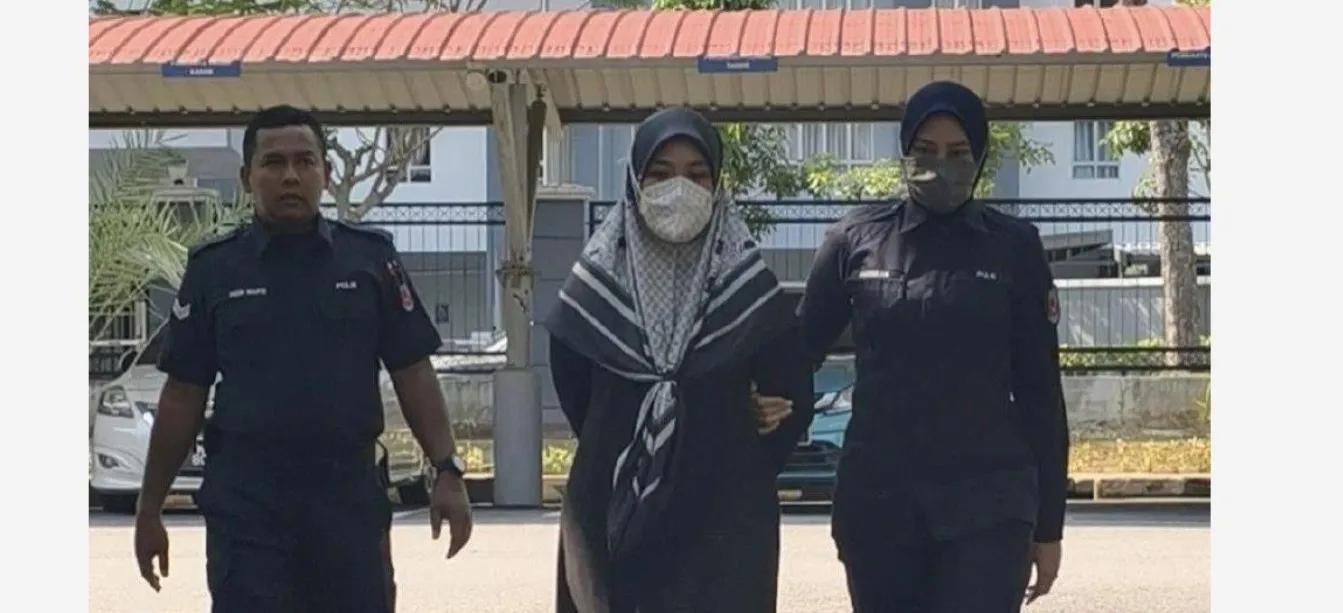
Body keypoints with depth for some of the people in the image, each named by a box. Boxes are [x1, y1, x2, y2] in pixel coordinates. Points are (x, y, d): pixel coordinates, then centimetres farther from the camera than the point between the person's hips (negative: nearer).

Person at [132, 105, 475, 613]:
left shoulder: (370, 257, 4)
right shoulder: (214, 269, 3)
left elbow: (413, 373, 4)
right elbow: (183, 396, 6)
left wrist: (447, 470, -7)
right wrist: (150, 509, 5)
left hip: (349, 495, 1)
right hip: (245, 501, -1)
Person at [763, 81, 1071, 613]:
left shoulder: (1014, 246, 2)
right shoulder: (856, 240, 4)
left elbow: (1039, 389, 4)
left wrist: (1048, 524, 3)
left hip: (988, 505, -2)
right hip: (877, 502, 2)